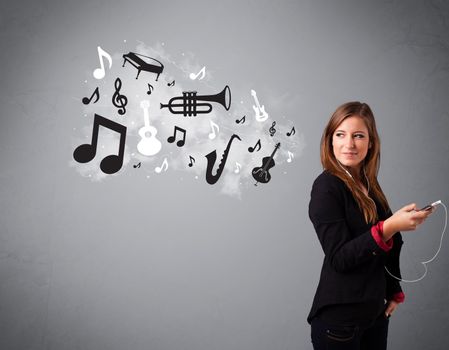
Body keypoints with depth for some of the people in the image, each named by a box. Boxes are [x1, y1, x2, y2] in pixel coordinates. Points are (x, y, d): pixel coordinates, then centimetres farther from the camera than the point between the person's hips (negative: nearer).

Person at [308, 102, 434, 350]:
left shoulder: (369, 186, 6)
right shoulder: (327, 186, -14)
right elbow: (339, 258, -20)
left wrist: (395, 292, 7)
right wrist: (389, 227, -29)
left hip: (376, 310, 7)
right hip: (338, 317, -6)